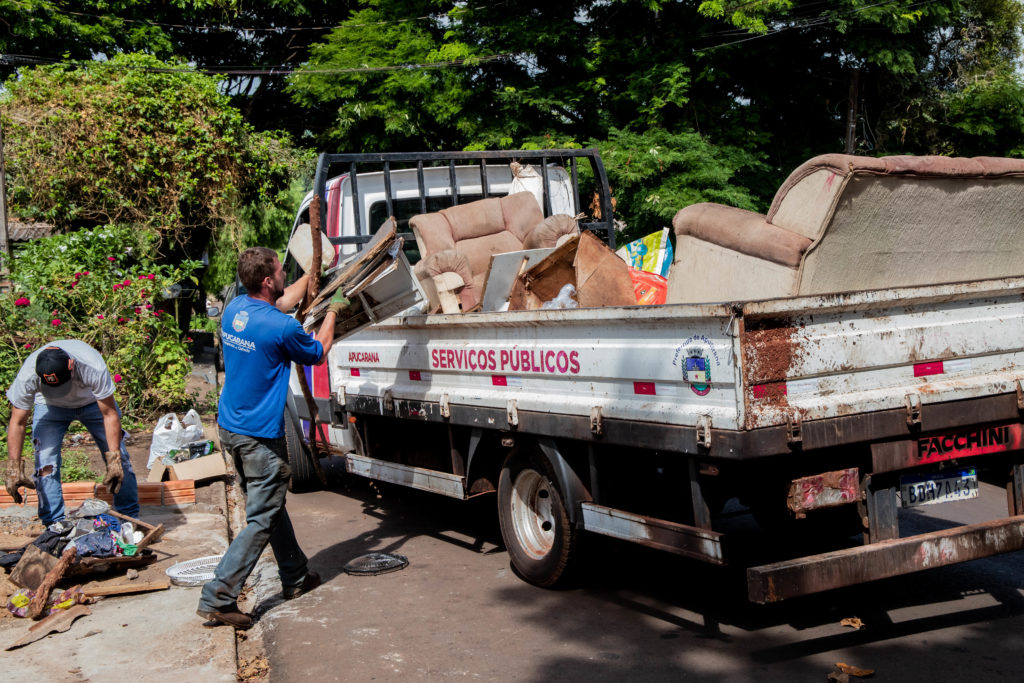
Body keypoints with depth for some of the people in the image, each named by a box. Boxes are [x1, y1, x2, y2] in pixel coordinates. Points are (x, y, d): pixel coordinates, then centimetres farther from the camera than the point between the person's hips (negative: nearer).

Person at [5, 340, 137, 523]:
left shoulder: (94, 368, -41)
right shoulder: (27, 376, -36)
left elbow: (110, 415, -31)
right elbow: (17, 423, -23)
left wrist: (114, 460, -33)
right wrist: (14, 469, -25)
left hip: (93, 401, -1)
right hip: (50, 405, 1)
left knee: (119, 460, -7)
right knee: (45, 462, -15)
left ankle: (130, 518, 6)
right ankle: (54, 525, -3)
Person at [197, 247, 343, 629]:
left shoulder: (235, 309, 3)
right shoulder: (281, 328, -21)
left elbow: (280, 303, 24)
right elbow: (318, 354, 0)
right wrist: (331, 314, 15)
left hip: (229, 426, 9)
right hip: (260, 437, -9)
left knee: (271, 506, 21)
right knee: (261, 521, -2)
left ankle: (295, 578, 35)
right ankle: (217, 599, -5)